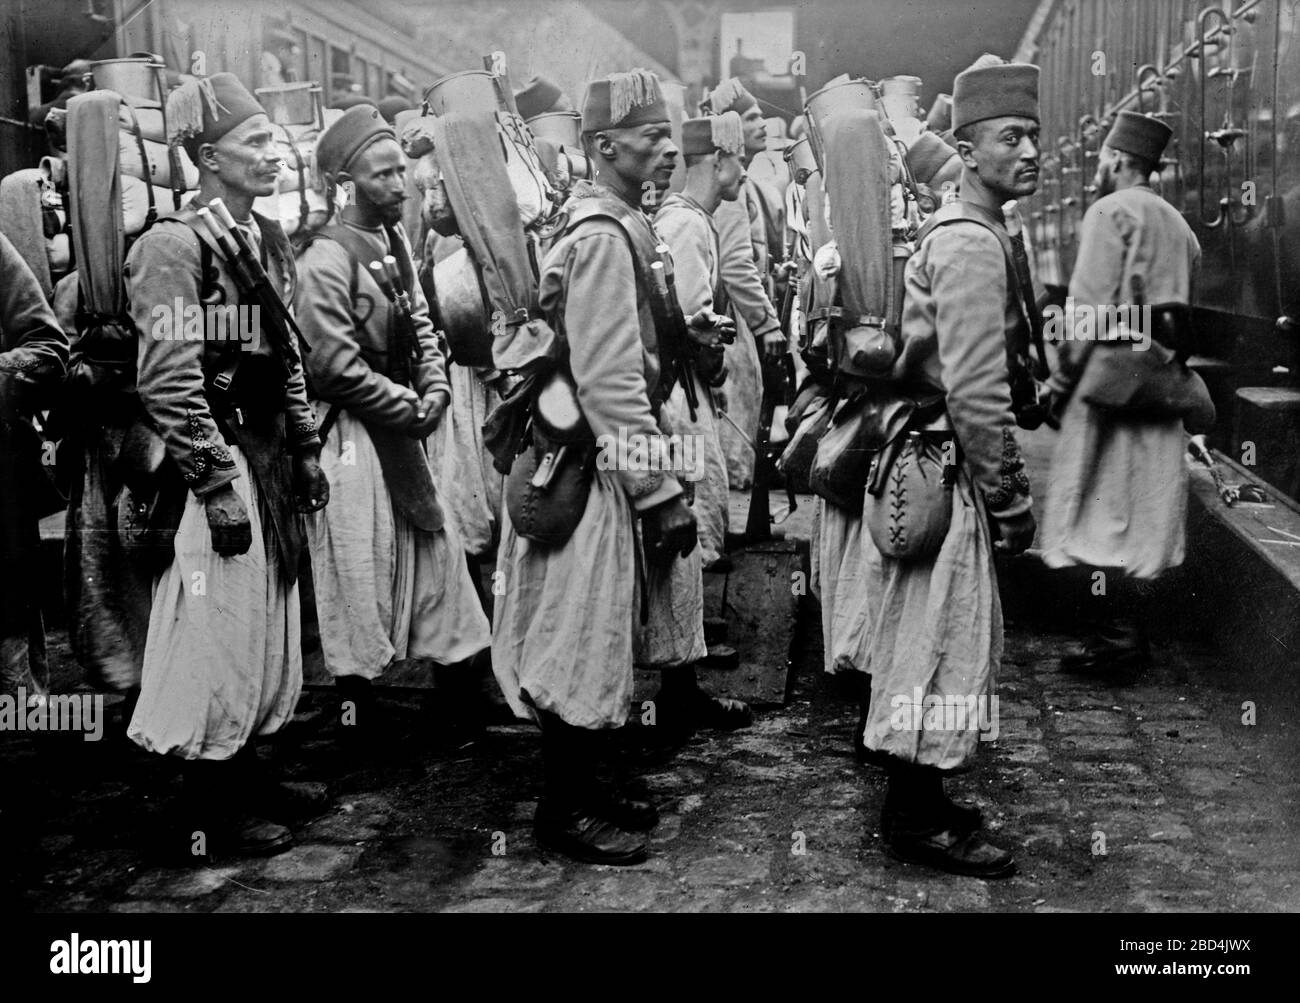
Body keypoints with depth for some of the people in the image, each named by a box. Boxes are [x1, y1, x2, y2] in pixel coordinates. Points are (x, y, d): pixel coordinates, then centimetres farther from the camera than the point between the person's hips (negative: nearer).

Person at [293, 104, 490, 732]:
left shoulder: (394, 242, 10)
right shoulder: (326, 259, -15)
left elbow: (421, 325, 14)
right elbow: (335, 365, -19)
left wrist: (435, 388, -3)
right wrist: (410, 406, -13)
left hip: (402, 433, 8)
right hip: (353, 437, -8)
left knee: (437, 546, 12)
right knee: (360, 569, 0)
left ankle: (456, 680, 25)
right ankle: (357, 711, 13)